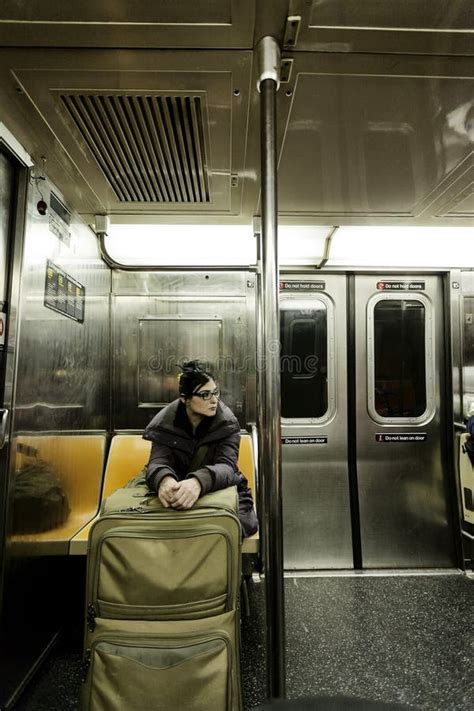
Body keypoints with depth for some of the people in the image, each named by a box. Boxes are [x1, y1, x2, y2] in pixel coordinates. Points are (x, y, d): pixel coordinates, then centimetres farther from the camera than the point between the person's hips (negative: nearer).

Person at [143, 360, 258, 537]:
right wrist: (165, 480, -49)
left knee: (246, 521, -29)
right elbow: (158, 461, -21)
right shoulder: (166, 421, -11)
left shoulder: (227, 423, -15)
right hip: (178, 494, 1)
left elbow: (226, 466, -27)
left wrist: (199, 482, -51)